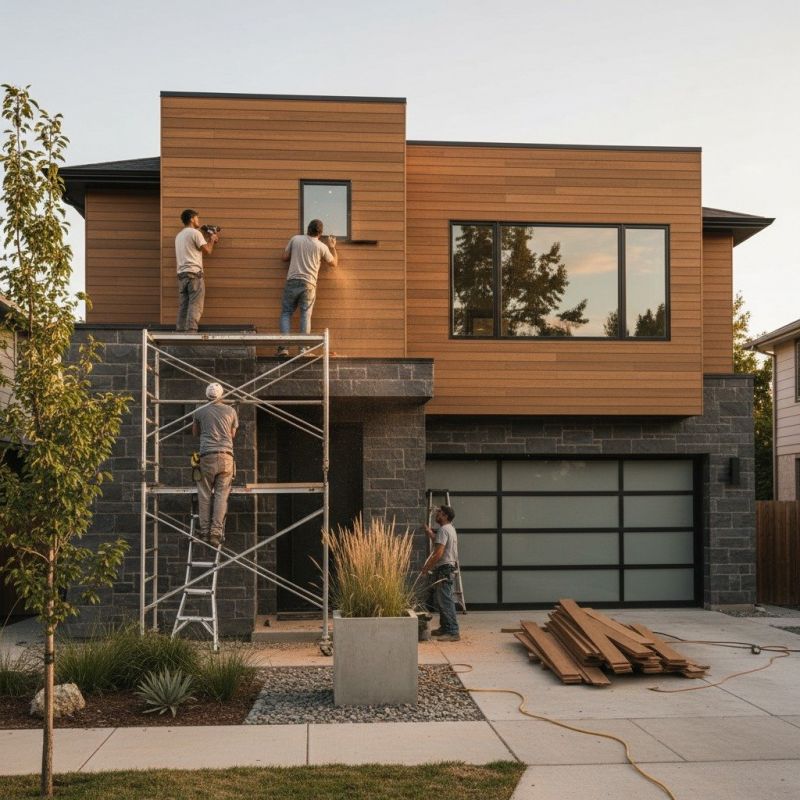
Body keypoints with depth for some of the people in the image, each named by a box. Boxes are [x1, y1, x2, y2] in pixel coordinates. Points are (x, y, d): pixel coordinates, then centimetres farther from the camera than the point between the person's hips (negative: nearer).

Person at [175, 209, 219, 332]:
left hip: (181, 274, 8)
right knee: (195, 306, -9)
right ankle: (191, 331, -16)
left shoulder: (179, 236, 21)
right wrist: (212, 240, 13)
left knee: (183, 307, 7)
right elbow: (208, 251, -6)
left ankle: (180, 331, 4)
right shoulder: (195, 233, -5)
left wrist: (210, 240, 26)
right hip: (194, 273, -8)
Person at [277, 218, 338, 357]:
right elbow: (334, 263, 15)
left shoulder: (295, 239, 3)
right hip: (309, 284, -1)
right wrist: (332, 247, 29)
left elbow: (284, 257, 10)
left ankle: (284, 347, -6)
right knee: (306, 316, 4)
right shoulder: (322, 246, 1)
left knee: (286, 313, 6)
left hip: (292, 282, 1)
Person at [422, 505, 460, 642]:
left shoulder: (443, 530, -16)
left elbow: (438, 553, -22)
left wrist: (427, 567, -13)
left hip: (444, 569, -11)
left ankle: (453, 632, -14)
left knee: (445, 601, -11)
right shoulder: (450, 529, 17)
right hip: (447, 568, 11)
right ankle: (444, 628, 26)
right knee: (441, 600, 18)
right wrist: (431, 534, 25)